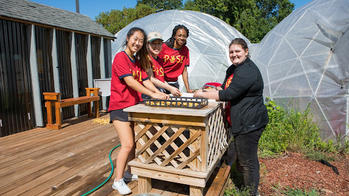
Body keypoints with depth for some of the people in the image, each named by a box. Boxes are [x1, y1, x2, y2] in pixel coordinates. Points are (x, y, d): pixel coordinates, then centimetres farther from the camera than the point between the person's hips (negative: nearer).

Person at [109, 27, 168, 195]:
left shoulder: (138, 61, 14)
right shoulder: (120, 57, -12)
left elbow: (145, 80, 5)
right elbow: (130, 81, -22)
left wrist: (159, 92, -11)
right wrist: (152, 94, -26)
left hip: (134, 106, 8)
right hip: (120, 107, -8)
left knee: (135, 142, 11)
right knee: (127, 144, -10)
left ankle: (127, 172, 30)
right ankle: (118, 180, 6)